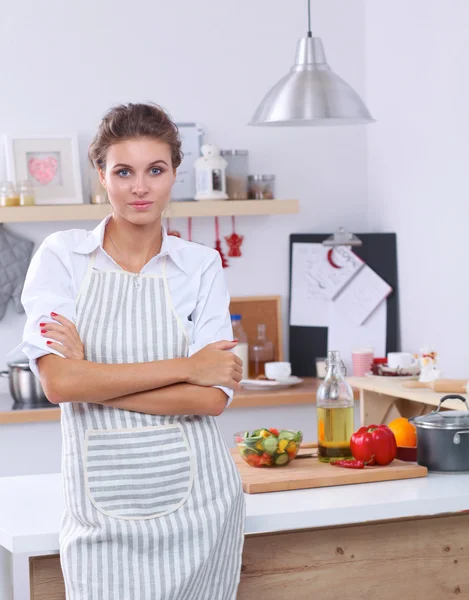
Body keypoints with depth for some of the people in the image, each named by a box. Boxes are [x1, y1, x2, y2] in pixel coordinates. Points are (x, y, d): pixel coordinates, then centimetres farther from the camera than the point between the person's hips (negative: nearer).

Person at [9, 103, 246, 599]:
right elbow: (58, 381, -15)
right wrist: (185, 366, -12)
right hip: (104, 511, -1)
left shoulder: (202, 266, 1)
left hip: (195, 502, 1)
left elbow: (213, 396, -9)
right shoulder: (62, 256, -2)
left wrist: (94, 381, -14)